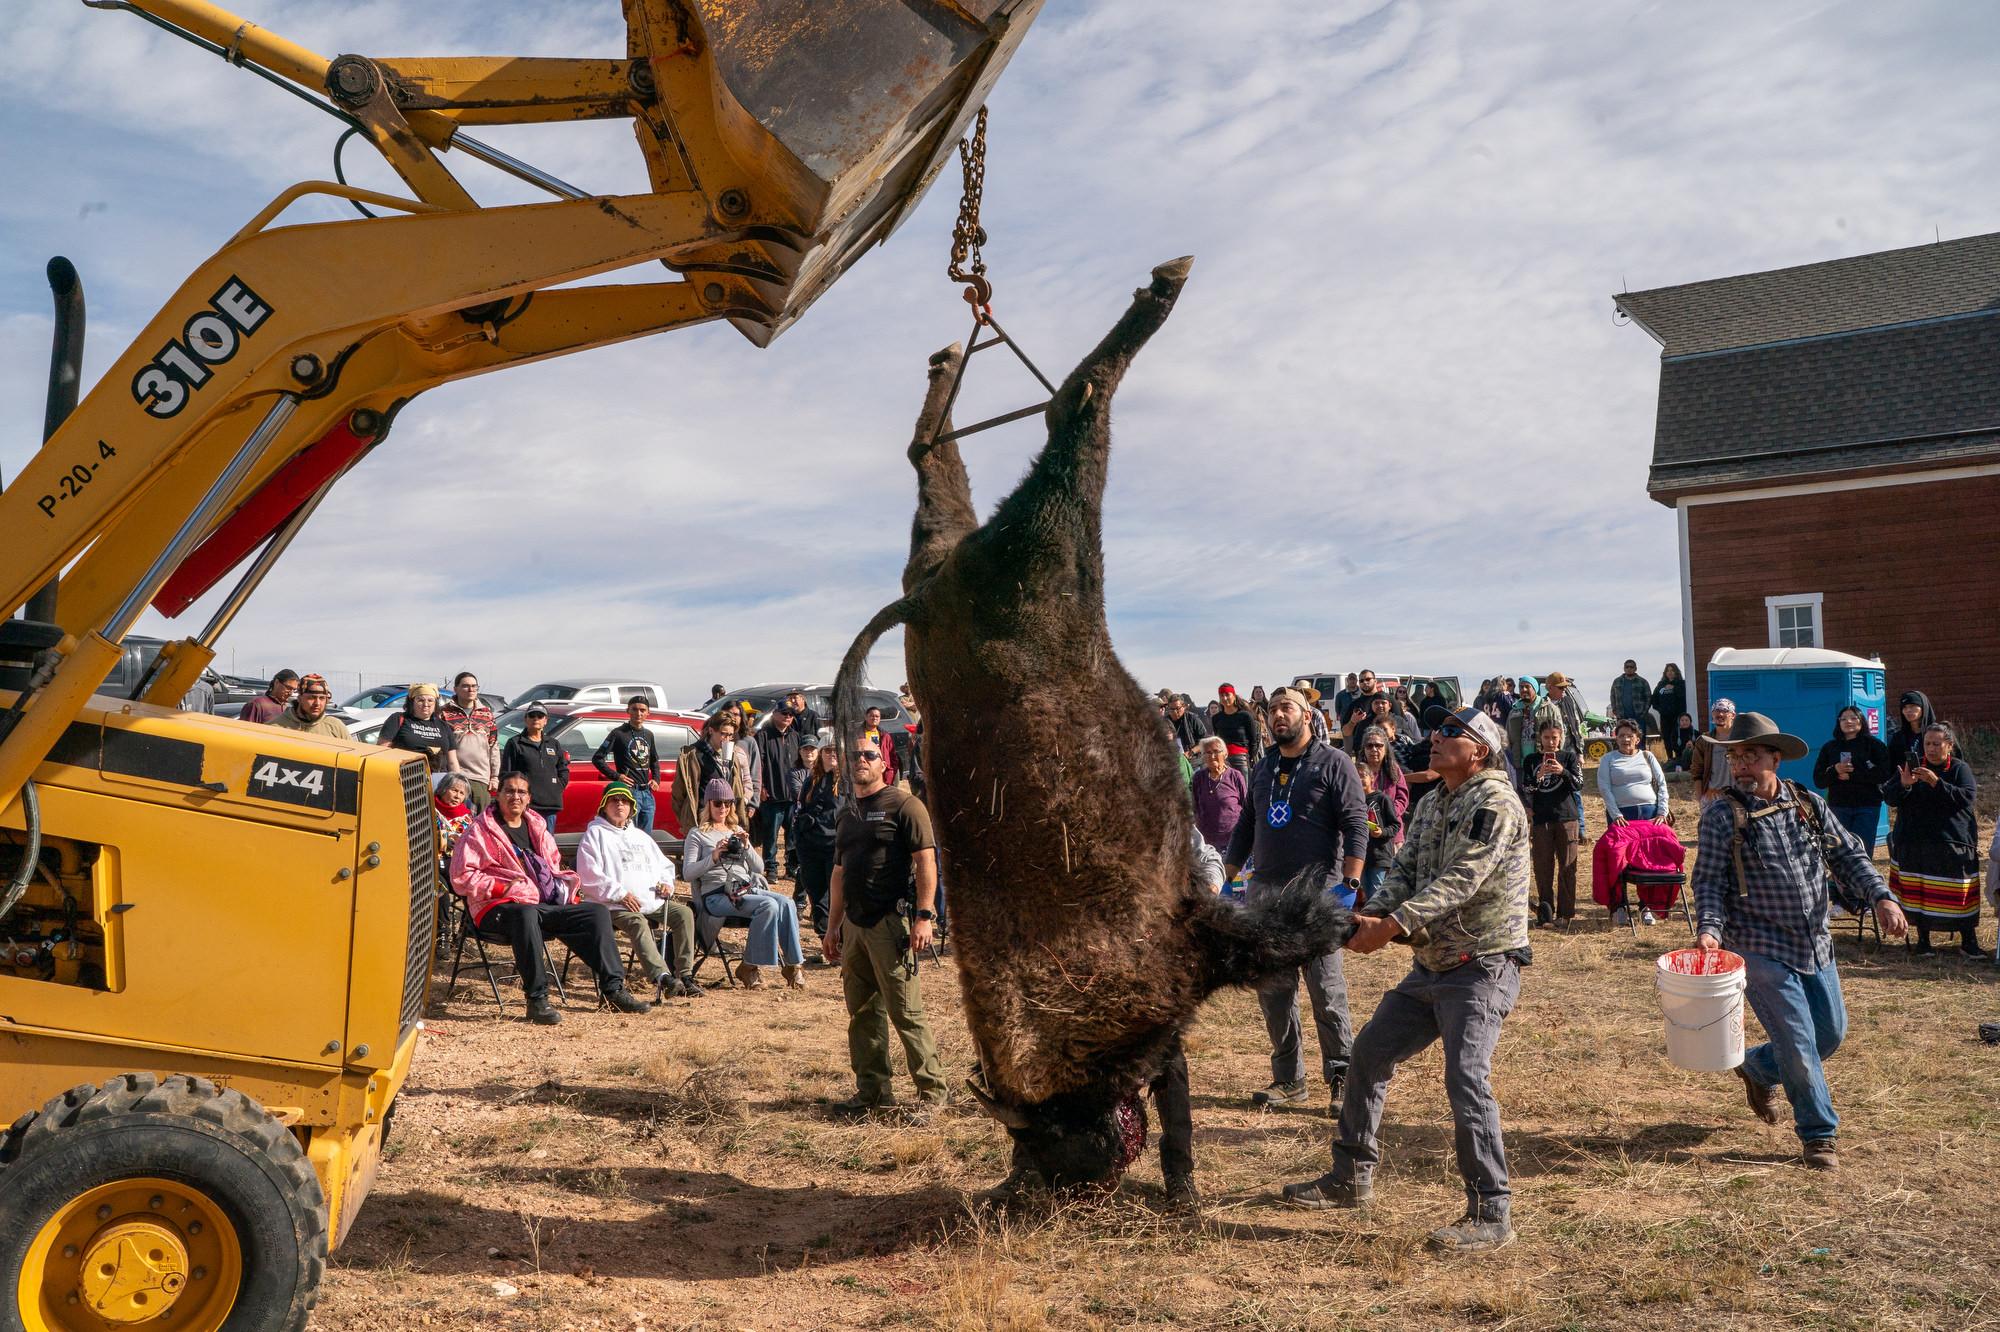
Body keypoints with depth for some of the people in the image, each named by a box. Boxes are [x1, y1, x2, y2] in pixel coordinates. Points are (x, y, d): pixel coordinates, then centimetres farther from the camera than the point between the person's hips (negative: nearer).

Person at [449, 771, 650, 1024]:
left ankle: (614, 989, -8)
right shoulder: (479, 831, 1)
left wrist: (566, 888, 13)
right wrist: (503, 887, -16)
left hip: (548, 906, 7)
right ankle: (537, 999, -37)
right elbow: (462, 877, -7)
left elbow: (554, 866, 34)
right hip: (499, 908, -7)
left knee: (597, 912, -9)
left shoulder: (536, 827, 21)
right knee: (526, 914, -41)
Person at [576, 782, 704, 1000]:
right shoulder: (595, 834, 7)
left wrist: (666, 883, 8)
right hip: (616, 906, -6)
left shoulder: (641, 836, 28)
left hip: (653, 902, 6)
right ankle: (662, 977, -52)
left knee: (684, 913, -17)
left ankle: (685, 975, -21)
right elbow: (589, 877, -5)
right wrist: (620, 894, -14)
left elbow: (665, 865, 32)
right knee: (638, 923, -35)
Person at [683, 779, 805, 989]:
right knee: (769, 905, -31)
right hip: (717, 895, -5)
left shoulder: (737, 830, 25)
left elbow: (759, 868, 18)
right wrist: (714, 857, -15)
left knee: (787, 903, -25)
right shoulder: (697, 834, 11)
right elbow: (688, 873, -3)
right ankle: (751, 967, -21)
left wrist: (746, 847, 1)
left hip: (748, 889, 5)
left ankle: (792, 964, -21)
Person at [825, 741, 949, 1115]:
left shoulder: (904, 806, -5)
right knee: (862, 1013, 11)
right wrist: (833, 925, 21)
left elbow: (926, 861, -11)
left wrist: (925, 915, -19)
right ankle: (872, 1090, 20)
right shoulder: (848, 814, 18)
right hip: (854, 924, 8)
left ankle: (932, 1088, 4)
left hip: (891, 921, -8)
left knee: (905, 1011, -6)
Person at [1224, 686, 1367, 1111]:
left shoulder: (1333, 762, -3)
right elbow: (1245, 828, 21)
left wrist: (1349, 885, -17)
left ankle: (1342, 1078, 8)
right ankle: (1288, 1079, 17)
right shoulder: (1263, 768, 16)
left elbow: (1356, 825, -9)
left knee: (1326, 991, -3)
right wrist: (1227, 883, 16)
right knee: (1272, 991, 7)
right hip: (1265, 892, 6)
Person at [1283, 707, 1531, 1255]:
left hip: (1483, 966, -9)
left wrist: (1392, 926, -30)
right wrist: (1371, 914, -14)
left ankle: (1492, 1214, -5)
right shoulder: (1431, 806, 13)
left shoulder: (1494, 803, -15)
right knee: (1369, 1053, 13)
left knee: (1466, 1079, -18)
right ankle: (1352, 1178, 26)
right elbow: (1404, 872, 6)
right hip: (1432, 963, 9)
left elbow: (1459, 881, -24)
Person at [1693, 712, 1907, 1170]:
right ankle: (1818, 1135, 16)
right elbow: (1709, 881, -10)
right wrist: (1709, 928, -26)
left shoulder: (1809, 805, 4)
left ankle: (1756, 1068, 39)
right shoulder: (1723, 814, -10)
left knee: (1832, 1032, 14)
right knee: (1799, 1044, -4)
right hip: (1762, 950, -5)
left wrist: (1882, 897, -10)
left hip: (1816, 944, 6)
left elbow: (1848, 855, 6)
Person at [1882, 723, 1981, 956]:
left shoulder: (1959, 768, 2)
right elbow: (1888, 796, 1)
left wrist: (1937, 783, -24)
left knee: (1961, 893, 0)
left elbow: (1968, 797, -14)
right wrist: (1903, 784, -20)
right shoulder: (1912, 765, 7)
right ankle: (1923, 939, 15)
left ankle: (1968, 941, 10)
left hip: (1953, 844, -1)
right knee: (1918, 892, 3)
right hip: (1914, 843, 2)